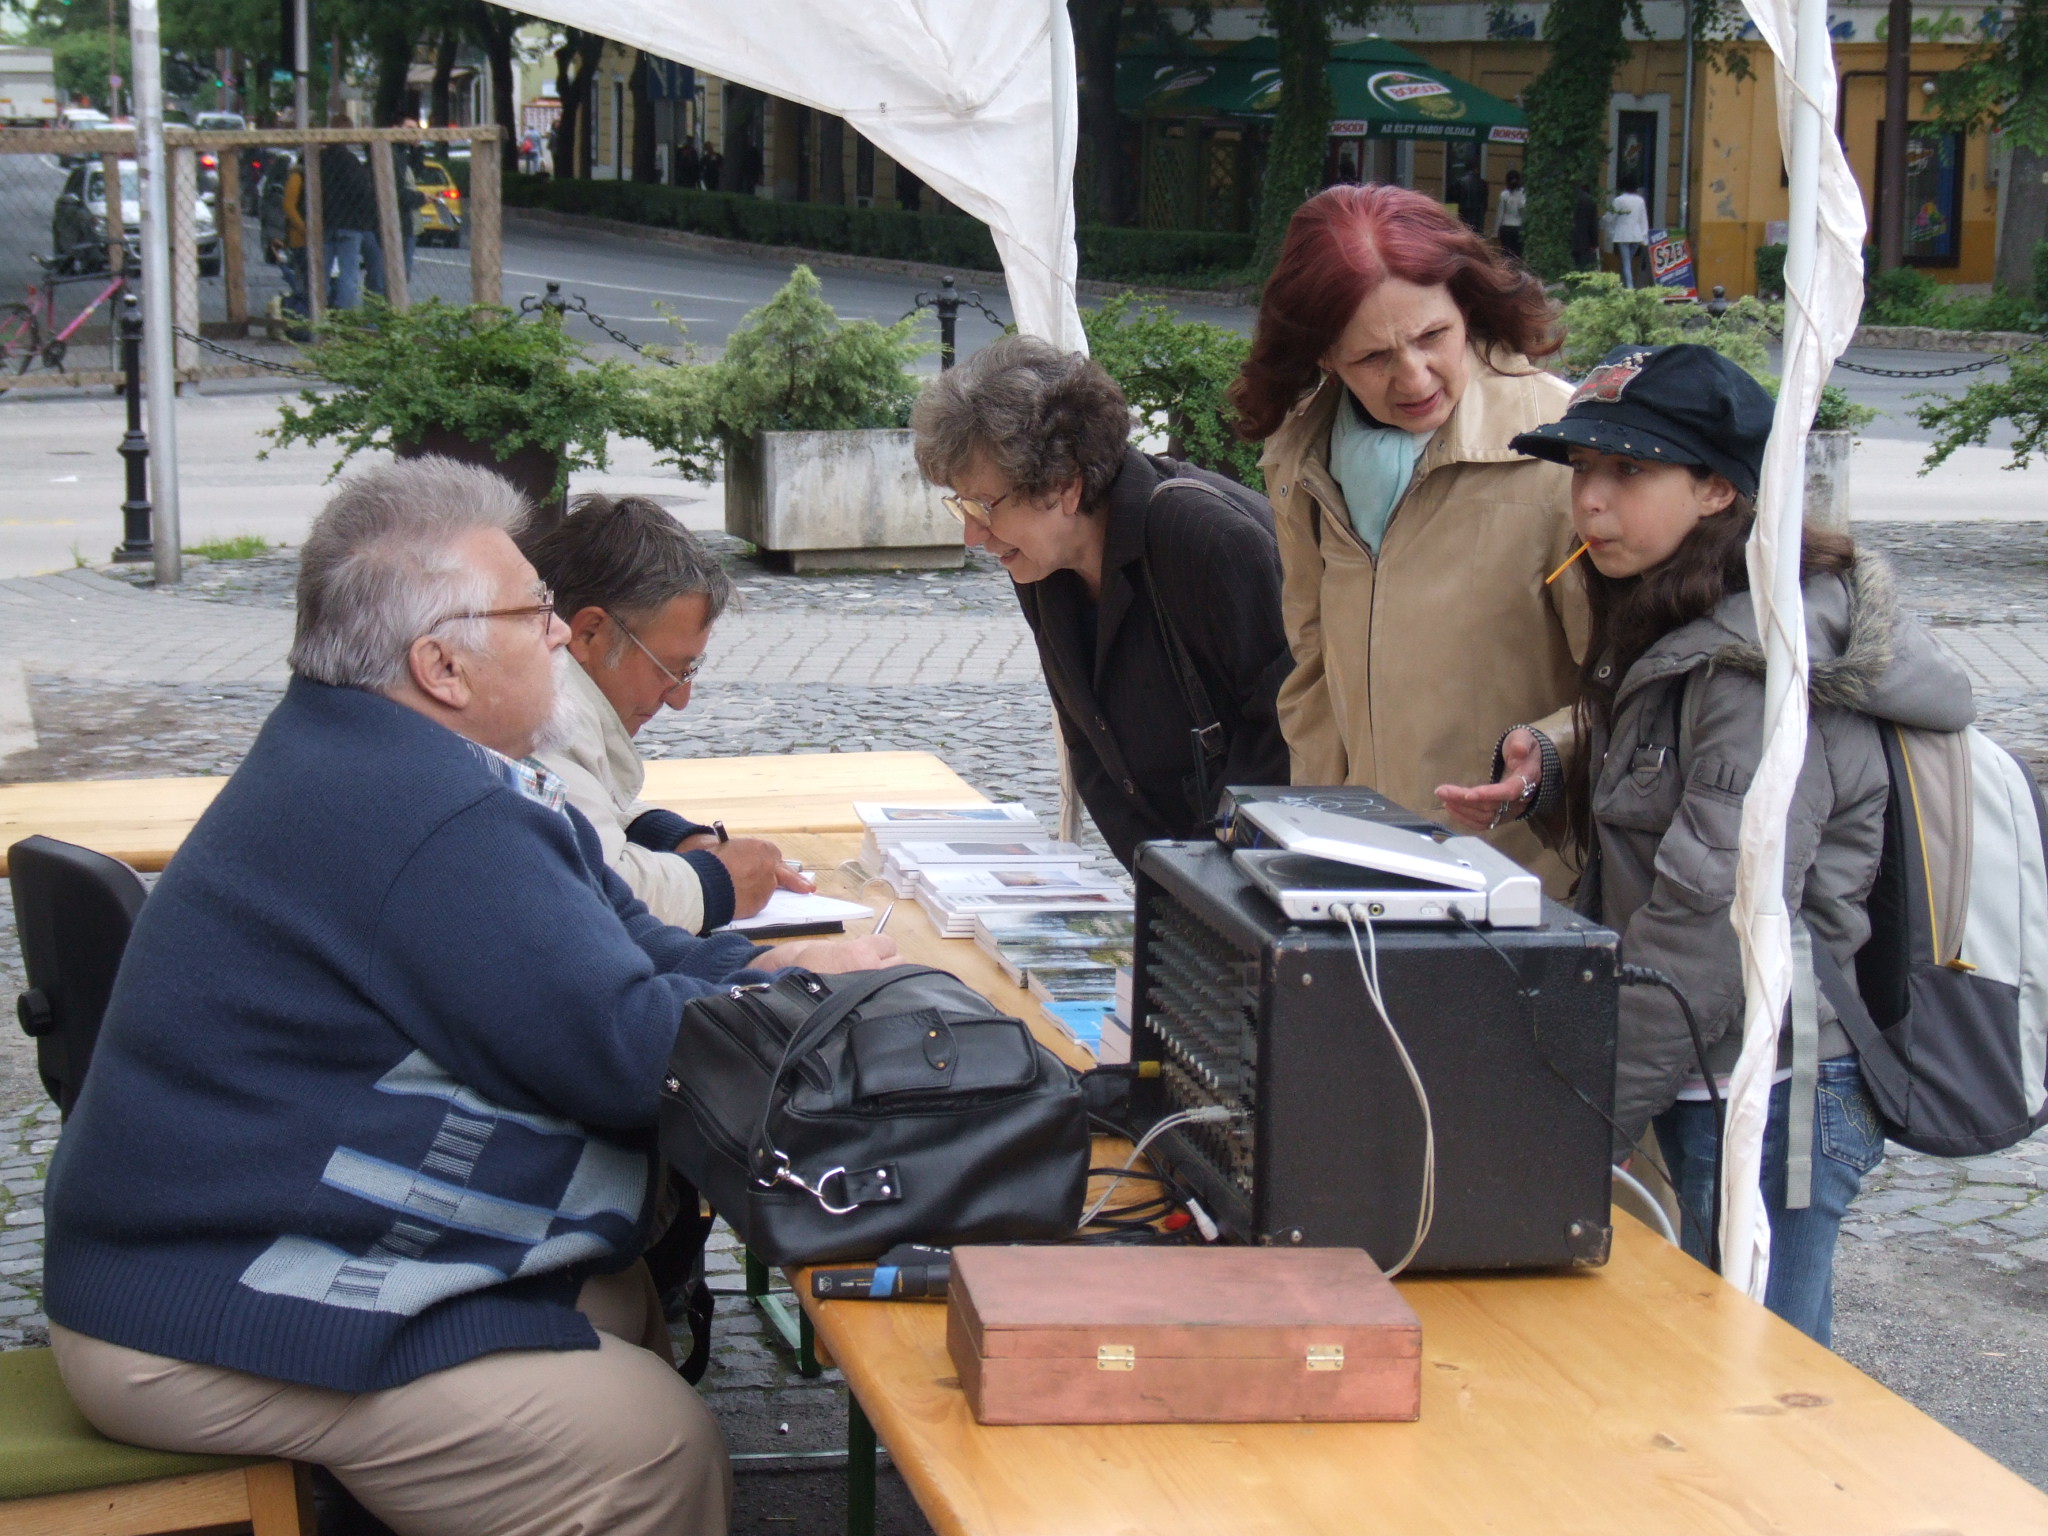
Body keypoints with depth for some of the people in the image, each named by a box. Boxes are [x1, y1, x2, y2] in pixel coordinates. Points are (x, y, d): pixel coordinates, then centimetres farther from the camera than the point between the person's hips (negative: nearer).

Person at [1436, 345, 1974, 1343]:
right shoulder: (1666, 640, 12)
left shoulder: (1764, 670, -19)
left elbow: (1714, 928, -22)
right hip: (1711, 1088, 9)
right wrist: (1549, 792, 2)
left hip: (1765, 1099, -9)